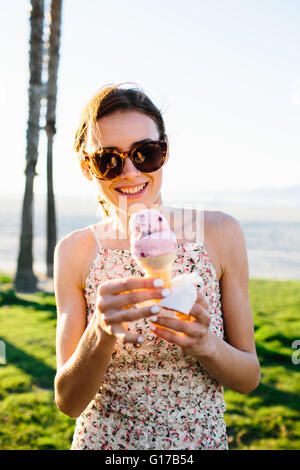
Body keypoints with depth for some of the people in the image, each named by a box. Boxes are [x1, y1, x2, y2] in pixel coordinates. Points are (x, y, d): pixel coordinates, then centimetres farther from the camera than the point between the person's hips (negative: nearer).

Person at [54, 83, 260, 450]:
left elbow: (249, 377, -8)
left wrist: (206, 344, -28)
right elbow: (68, 402, -13)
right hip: (101, 441, 0)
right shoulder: (75, 252, -12)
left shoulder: (219, 233, -13)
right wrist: (100, 334, -31)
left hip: (202, 440, 1)